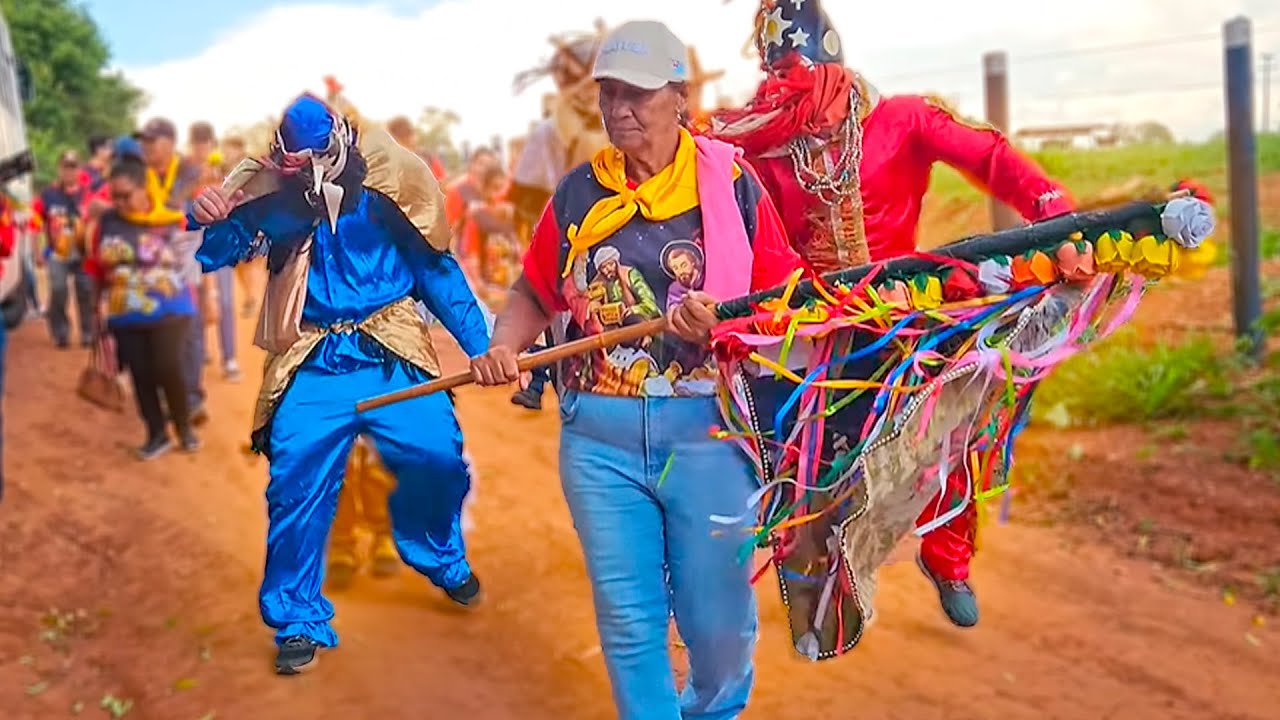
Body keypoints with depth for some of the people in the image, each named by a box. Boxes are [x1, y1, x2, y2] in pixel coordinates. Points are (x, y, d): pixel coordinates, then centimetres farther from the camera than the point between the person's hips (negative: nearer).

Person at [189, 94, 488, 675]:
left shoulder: (388, 178, -5)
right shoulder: (264, 190, -3)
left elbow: (436, 271, 3)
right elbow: (210, 257, 4)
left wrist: (480, 346, 2)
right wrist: (205, 222, -19)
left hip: (395, 356, 0)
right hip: (313, 366, 0)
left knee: (437, 457, -8)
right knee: (297, 486, -6)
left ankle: (442, 561, 25)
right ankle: (298, 623, 14)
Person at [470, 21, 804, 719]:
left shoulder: (731, 182, -1)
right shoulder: (578, 190, 7)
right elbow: (534, 295, 13)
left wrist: (720, 322, -20)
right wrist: (503, 347, -6)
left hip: (707, 426, -2)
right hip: (597, 433, 2)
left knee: (720, 618, 9)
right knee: (626, 620, 10)